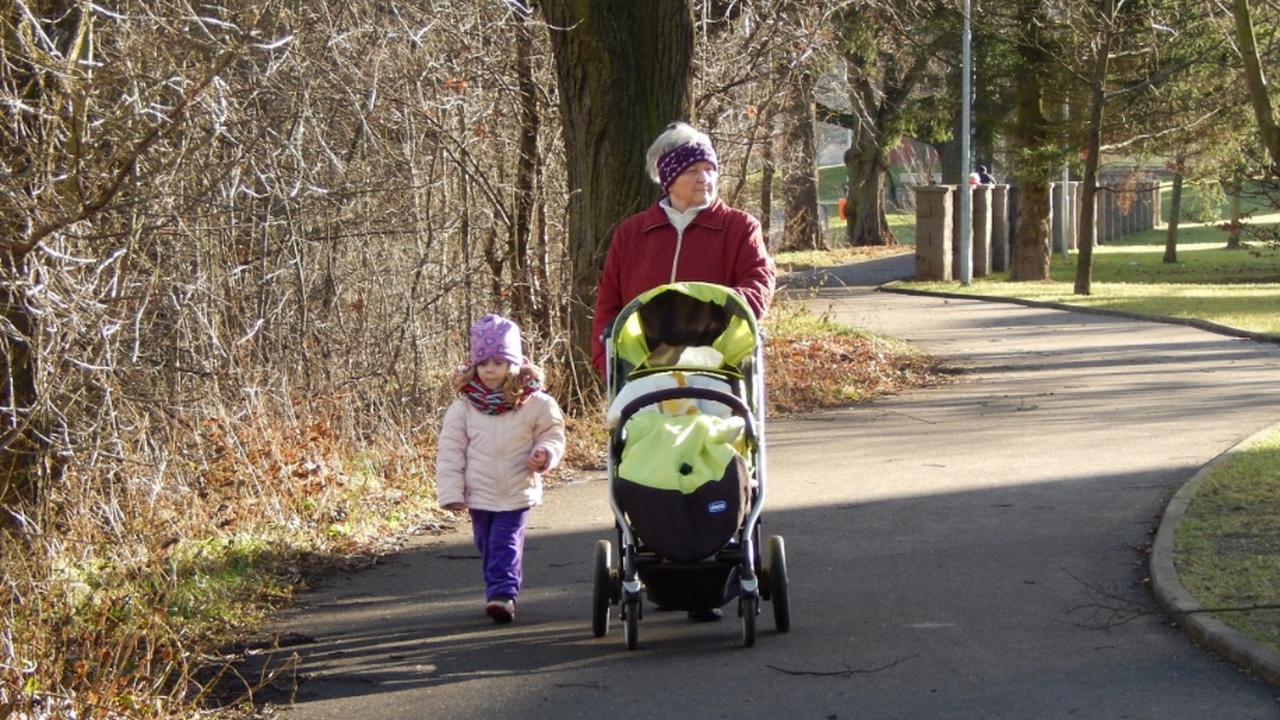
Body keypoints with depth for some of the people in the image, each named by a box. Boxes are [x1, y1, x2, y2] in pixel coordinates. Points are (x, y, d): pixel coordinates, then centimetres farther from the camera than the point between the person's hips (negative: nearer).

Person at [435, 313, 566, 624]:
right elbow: (450, 450, -1)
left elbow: (553, 432, 8)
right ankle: (501, 590, 27)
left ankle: (503, 593, -14)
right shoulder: (463, 405, -4)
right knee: (488, 547, 13)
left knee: (505, 545, -11)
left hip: (517, 492, -3)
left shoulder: (534, 403, -6)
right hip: (479, 493, 3)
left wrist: (545, 454, -14)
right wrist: (450, 492, -5)